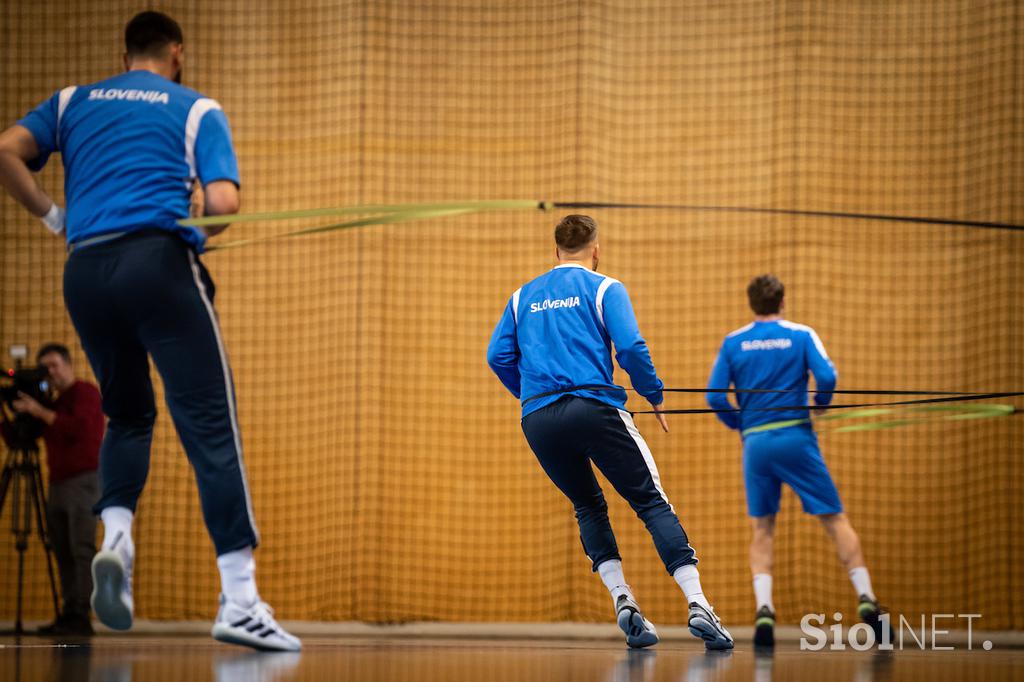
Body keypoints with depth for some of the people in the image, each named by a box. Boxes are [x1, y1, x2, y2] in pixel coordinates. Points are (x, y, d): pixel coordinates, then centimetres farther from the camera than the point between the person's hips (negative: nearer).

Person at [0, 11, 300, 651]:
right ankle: (239, 598, -15)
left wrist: (52, 215, 12)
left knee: (129, 414, 23)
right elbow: (223, 202, -2)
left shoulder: (73, 102, 20)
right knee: (211, 424, -6)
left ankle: (115, 537, -3)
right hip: (159, 259, -4)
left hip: (85, 268, 4)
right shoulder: (196, 109, 12)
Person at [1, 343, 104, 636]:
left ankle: (82, 617, -20)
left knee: (82, 549, -14)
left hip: (84, 480, -7)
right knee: (63, 553, 1)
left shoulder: (85, 392, -1)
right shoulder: (53, 404, 19)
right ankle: (68, 615, 0)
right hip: (58, 484, 8)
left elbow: (78, 427, -19)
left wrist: (40, 412, -18)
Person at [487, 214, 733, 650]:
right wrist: (655, 397, 7)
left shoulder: (523, 297, 19)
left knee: (588, 507, 21)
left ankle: (621, 598, 3)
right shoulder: (603, 288, 7)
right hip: (593, 408, -4)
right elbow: (630, 348, -6)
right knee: (652, 502, 0)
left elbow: (499, 356, 12)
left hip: (538, 419, 4)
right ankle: (696, 603, -14)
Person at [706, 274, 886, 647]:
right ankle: (865, 597, -5)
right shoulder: (801, 335, 1)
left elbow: (714, 395, 0)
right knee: (834, 518, 3)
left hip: (755, 443, 2)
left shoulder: (733, 343, 6)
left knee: (761, 529, 9)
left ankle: (763, 608, -8)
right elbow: (826, 376, -11)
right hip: (795, 437, -2)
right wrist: (821, 402, 10)